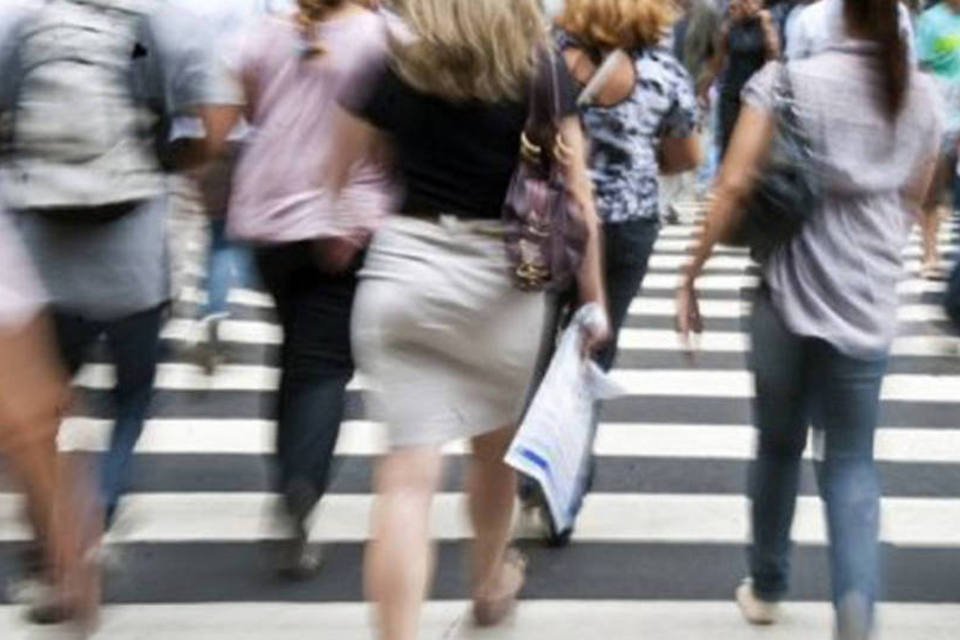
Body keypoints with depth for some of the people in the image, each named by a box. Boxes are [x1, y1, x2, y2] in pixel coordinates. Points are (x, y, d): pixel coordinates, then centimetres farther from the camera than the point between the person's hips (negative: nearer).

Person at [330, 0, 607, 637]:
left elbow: (340, 175, 7)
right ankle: (491, 582, 47)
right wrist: (593, 298, 2)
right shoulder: (542, 71, -2)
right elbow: (576, 197, -5)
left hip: (401, 275, 0)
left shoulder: (396, 67, 1)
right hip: (503, 283, 0)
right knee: (496, 443, 24)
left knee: (409, 473, -1)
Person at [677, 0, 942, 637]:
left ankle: (766, 588, 34)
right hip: (870, 309, 2)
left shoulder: (787, 80, -8)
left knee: (779, 446, 18)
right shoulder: (923, 96, 3)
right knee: (852, 464, 12)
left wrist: (693, 272, -5)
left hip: (788, 296, -1)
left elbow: (735, 187, -12)